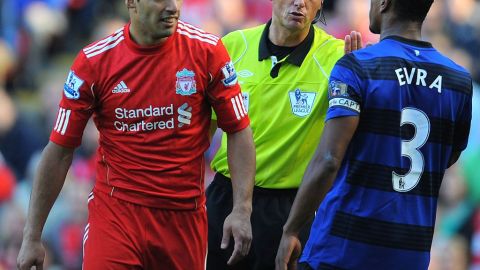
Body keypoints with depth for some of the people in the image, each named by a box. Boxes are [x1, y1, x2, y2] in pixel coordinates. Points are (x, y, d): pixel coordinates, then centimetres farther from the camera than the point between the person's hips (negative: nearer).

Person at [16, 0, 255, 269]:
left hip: (185, 214, 1)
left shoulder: (206, 50, -5)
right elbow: (60, 151, -2)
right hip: (116, 210, -1)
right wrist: (32, 236, -2)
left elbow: (239, 132, 2)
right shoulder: (94, 61, -6)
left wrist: (242, 209, -10)